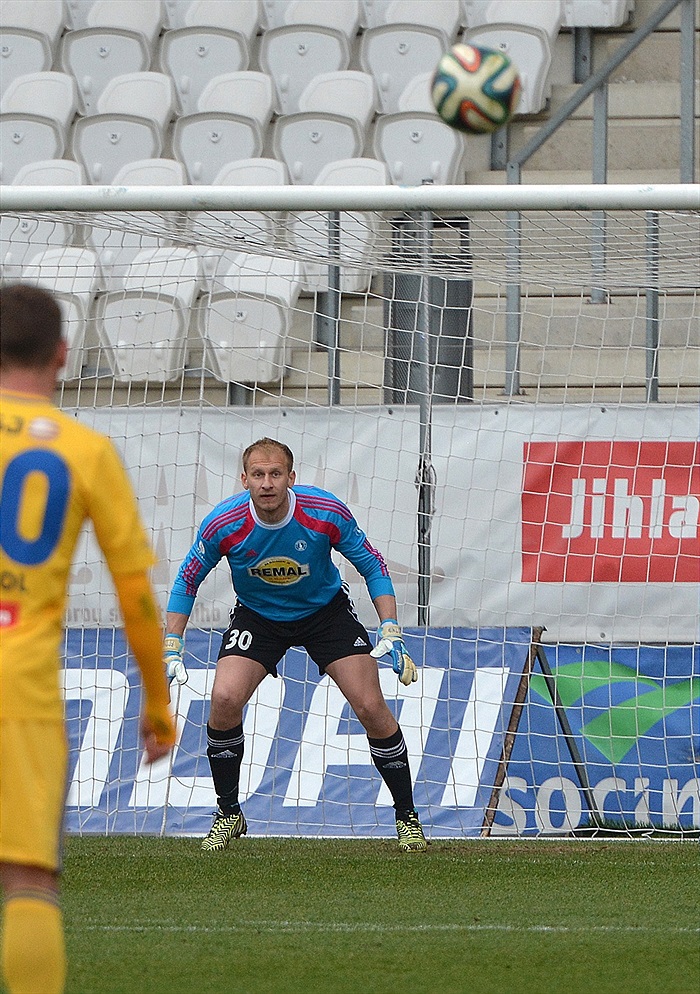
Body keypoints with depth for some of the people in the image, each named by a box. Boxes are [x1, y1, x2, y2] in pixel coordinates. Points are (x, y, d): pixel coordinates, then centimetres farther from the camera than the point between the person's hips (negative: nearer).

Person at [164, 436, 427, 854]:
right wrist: (172, 648, -11)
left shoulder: (328, 513, -26)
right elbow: (187, 580, -7)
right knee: (225, 699, -21)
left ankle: (407, 816, 6)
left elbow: (373, 567, -10)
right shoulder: (223, 524, -25)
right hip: (256, 616, 0)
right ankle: (228, 815, -1)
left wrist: (391, 633, -18)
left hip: (326, 611, 0)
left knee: (372, 707, -12)